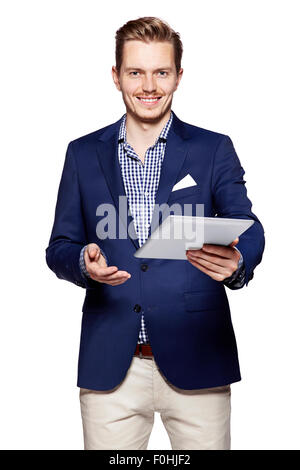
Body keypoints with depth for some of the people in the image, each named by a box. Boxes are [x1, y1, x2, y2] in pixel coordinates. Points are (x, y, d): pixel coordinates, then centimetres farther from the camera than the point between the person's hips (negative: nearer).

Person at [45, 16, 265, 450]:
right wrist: (84, 261, -15)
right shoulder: (83, 153, 9)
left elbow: (247, 228, -7)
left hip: (196, 363, -1)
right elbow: (59, 246, 9)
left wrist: (235, 262, -30)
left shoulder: (214, 150, 4)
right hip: (109, 365, 1)